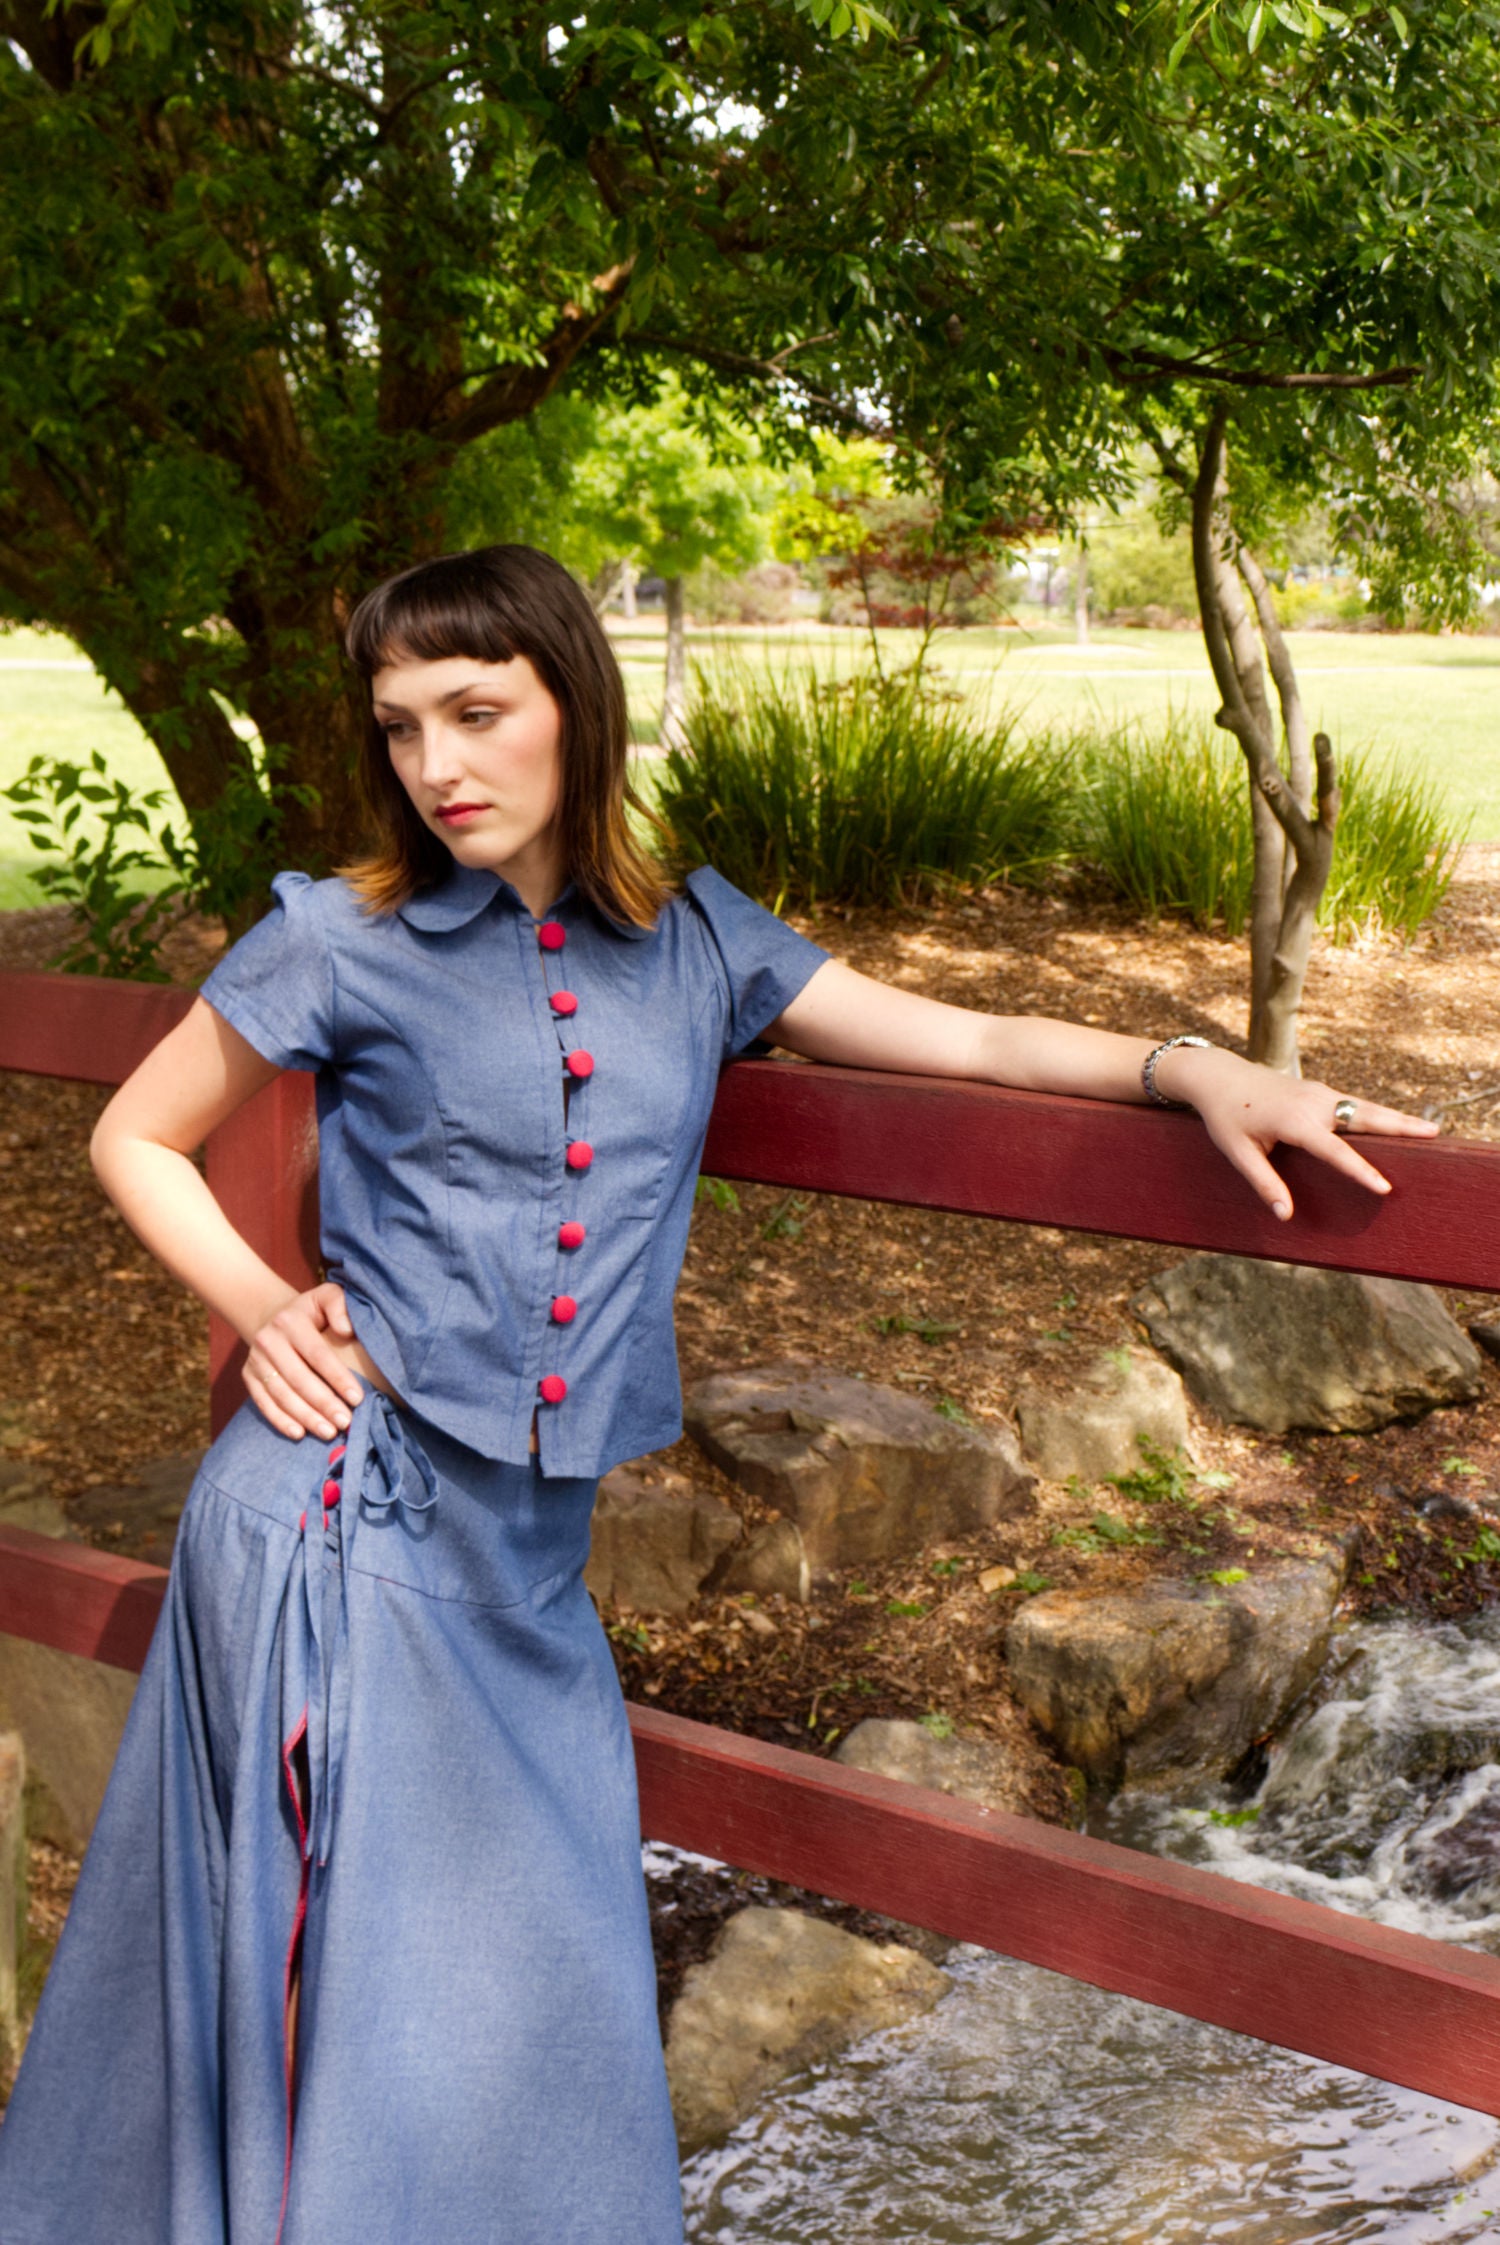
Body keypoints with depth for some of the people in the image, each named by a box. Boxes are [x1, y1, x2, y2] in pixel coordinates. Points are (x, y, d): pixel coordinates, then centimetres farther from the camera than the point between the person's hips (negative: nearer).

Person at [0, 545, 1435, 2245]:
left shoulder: (693, 942, 6)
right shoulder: (340, 941, -3)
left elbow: (965, 1039, 6)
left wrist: (1191, 1067, -7)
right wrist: (258, 1307, -5)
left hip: (528, 1540, 4)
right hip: (346, 1511, -3)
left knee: (543, 2002, 11)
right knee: (347, 1980, 4)